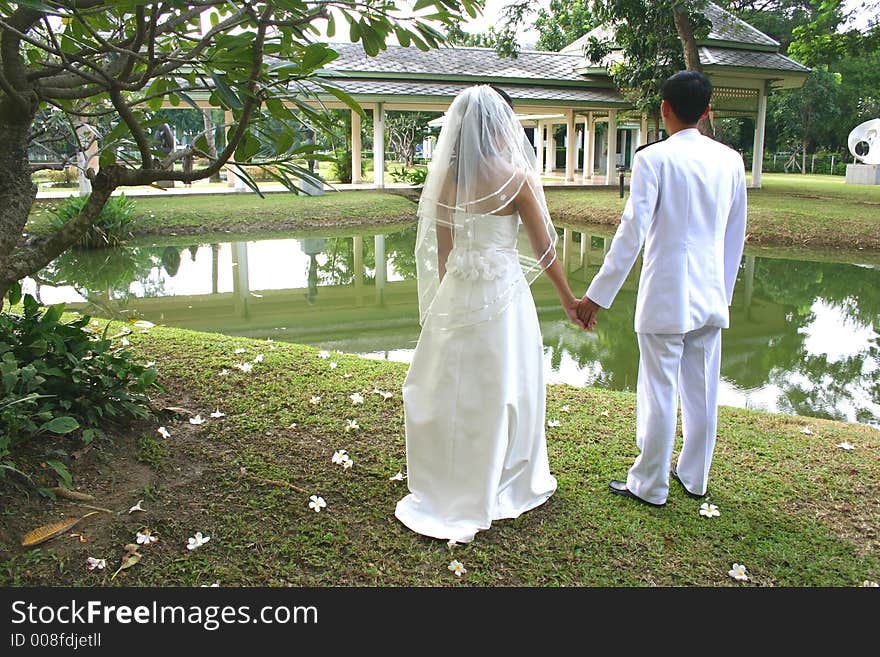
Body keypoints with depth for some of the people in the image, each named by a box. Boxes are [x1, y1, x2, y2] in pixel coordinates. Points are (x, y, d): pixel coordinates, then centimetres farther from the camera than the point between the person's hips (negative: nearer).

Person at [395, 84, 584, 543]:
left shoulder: (446, 177, 0)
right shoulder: (515, 177, -13)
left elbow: (442, 248, 7)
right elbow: (544, 250, -9)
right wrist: (569, 300, 3)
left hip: (455, 293, 5)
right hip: (502, 294, -4)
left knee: (451, 387, 16)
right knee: (500, 390, 10)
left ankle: (445, 486, 32)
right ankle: (496, 489, 27)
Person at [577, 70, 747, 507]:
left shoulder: (654, 158, -10)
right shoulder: (730, 160, 6)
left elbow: (632, 231, -16)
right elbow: (735, 237, 12)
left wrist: (598, 295, -12)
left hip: (665, 299, -5)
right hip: (711, 298, 6)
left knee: (659, 393, 3)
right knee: (702, 391, 15)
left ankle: (650, 485, 16)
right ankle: (694, 477, 30)